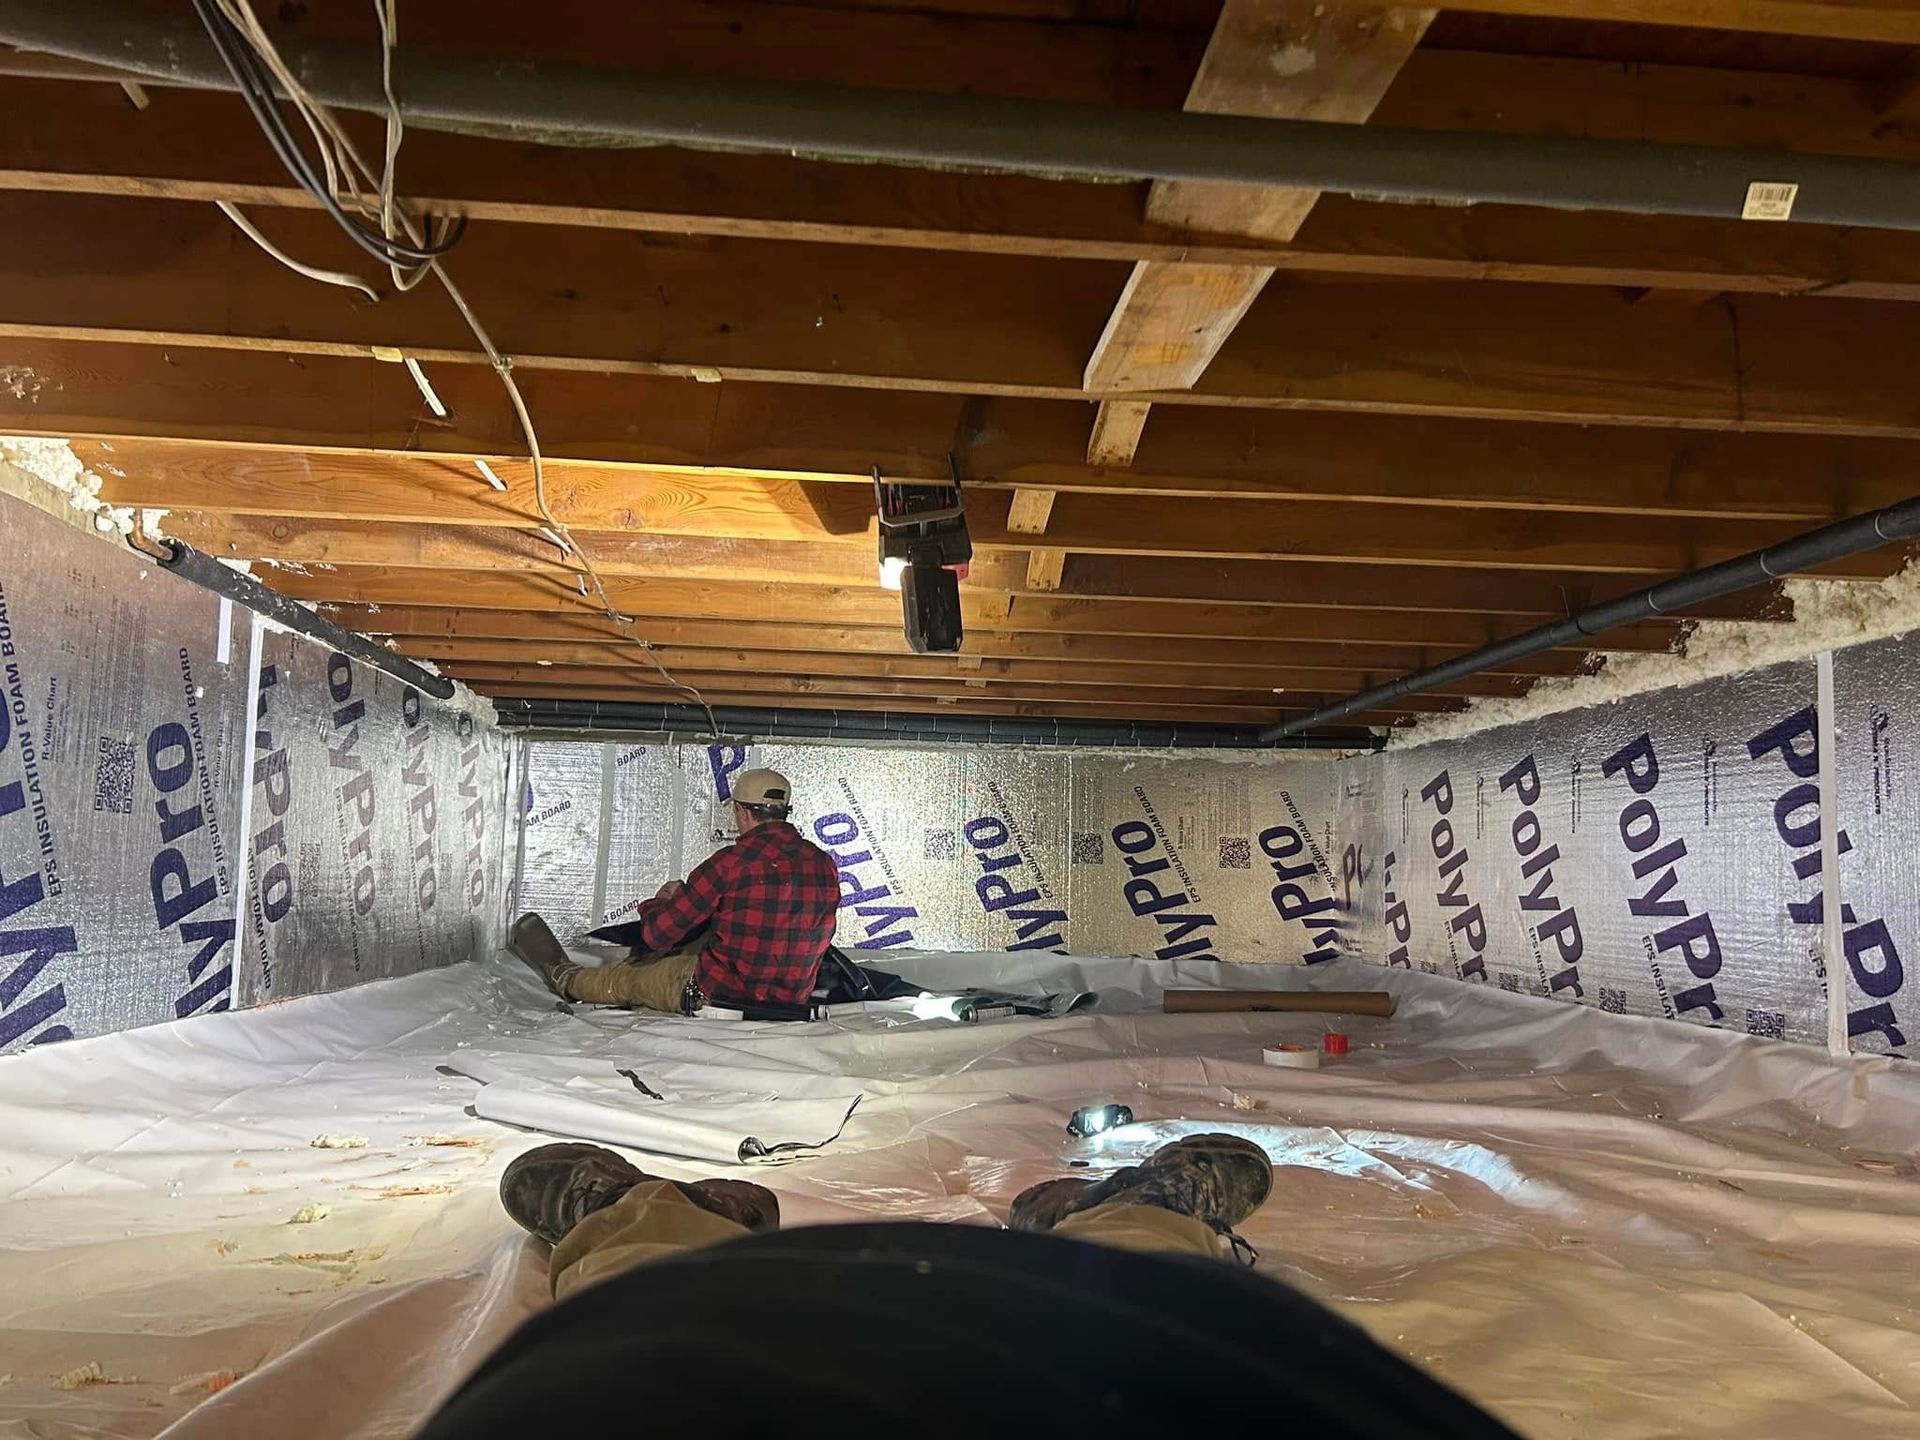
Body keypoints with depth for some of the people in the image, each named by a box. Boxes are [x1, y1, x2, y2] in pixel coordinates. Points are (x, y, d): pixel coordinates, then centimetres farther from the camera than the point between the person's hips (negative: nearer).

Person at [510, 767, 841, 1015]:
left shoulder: (729, 863, -18)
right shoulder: (826, 866, -3)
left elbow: (657, 934, -11)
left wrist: (661, 901, 14)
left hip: (720, 996, -6)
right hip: (794, 1000, 6)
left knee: (627, 980, 21)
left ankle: (563, 978, 51)